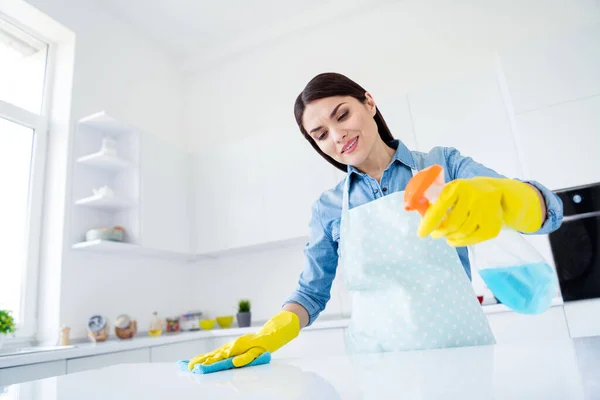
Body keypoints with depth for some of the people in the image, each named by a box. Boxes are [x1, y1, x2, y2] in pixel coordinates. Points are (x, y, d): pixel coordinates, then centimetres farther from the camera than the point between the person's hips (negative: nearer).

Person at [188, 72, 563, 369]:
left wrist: (493, 195, -31)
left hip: (464, 349, -1)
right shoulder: (329, 208, 3)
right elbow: (312, 293, 7)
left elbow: (549, 210, -9)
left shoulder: (443, 164, 0)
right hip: (377, 362, 2)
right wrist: (269, 336, -11)